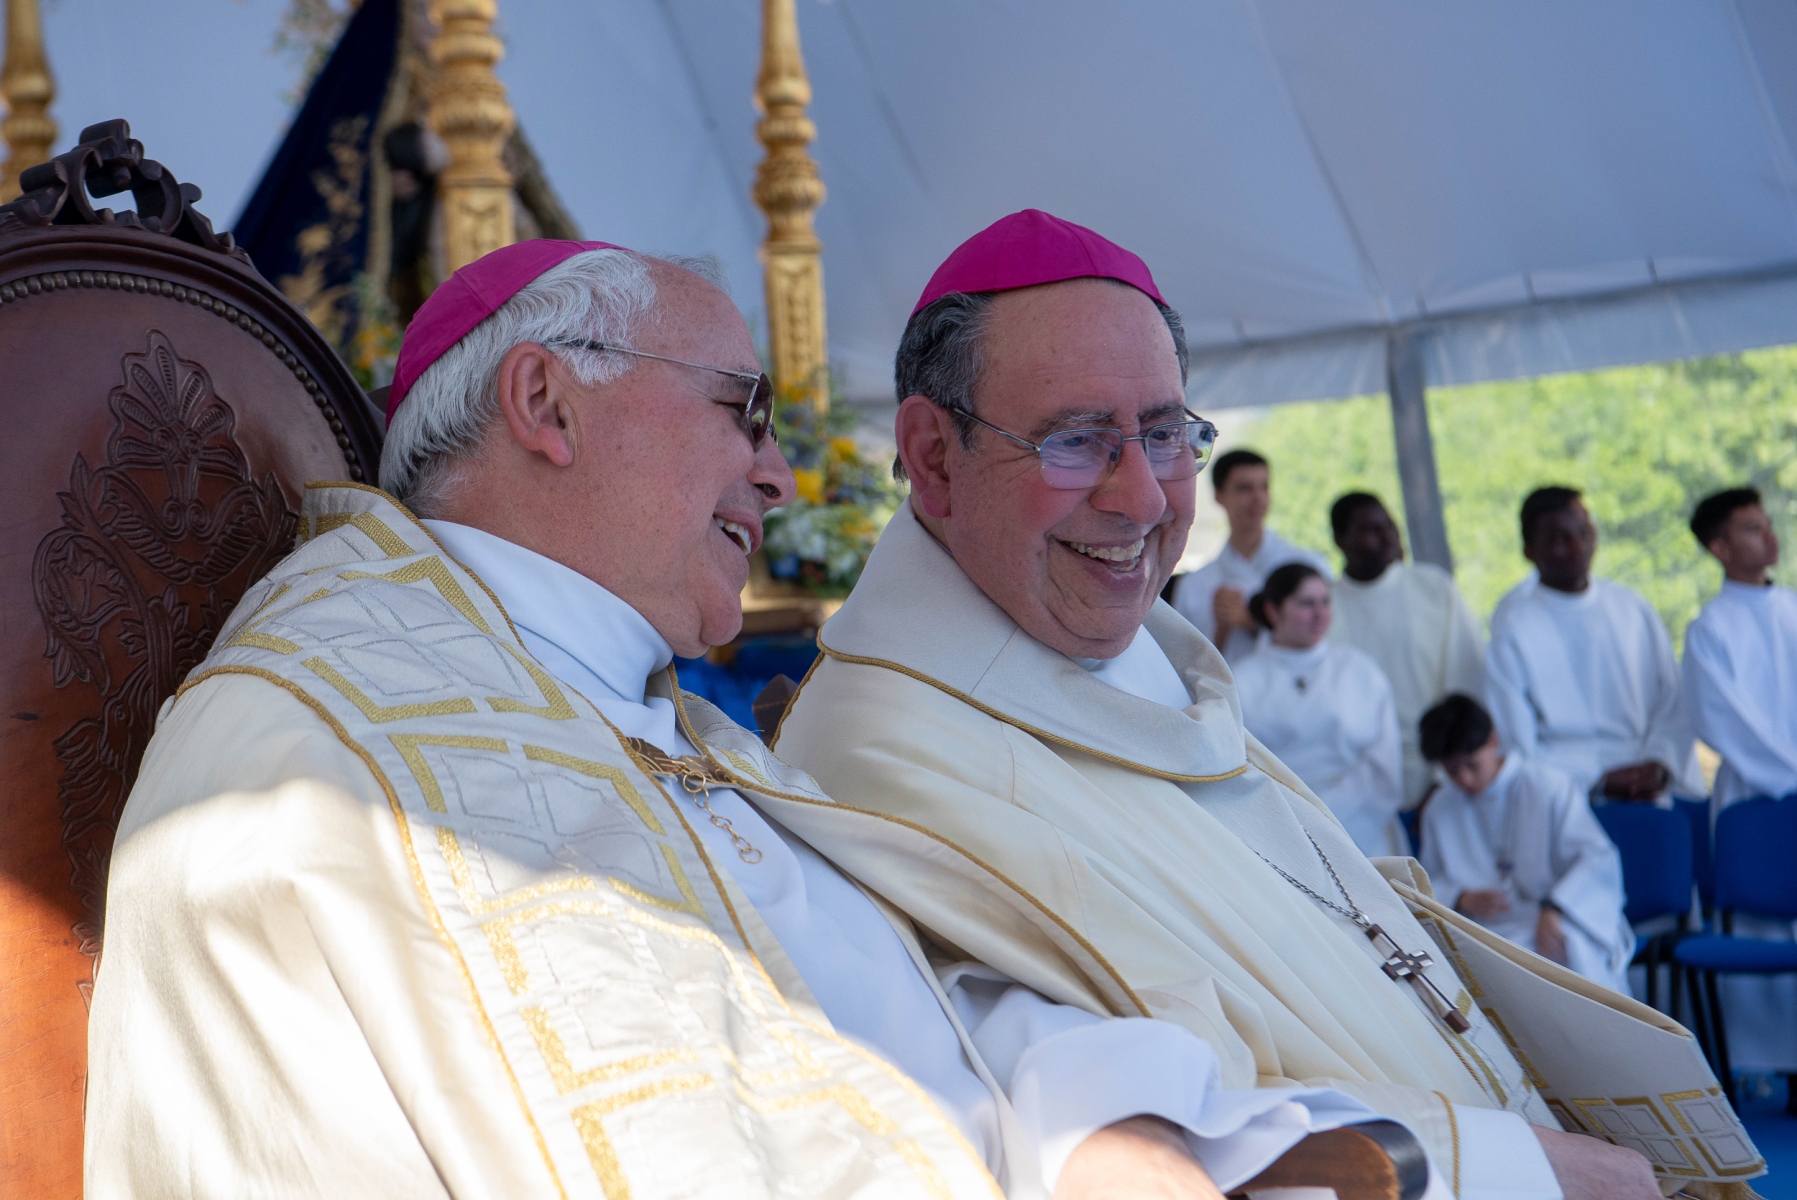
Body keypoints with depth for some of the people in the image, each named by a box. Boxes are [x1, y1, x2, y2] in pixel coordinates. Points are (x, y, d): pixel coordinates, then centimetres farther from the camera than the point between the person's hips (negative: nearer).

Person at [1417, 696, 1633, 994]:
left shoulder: (1548, 785, 0)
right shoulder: (1438, 810, 12)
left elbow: (1598, 857, -8)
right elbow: (1430, 884, 15)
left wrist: (1552, 912, -23)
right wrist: (1464, 899, -9)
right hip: (1487, 931, 2)